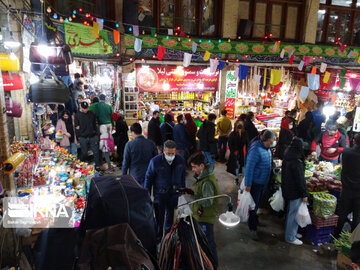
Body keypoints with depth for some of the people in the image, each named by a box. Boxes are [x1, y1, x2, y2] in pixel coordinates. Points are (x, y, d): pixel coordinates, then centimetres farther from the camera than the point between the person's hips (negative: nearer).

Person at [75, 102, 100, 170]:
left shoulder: (92, 114, 6)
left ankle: (97, 166, 12)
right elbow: (76, 127, 1)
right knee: (84, 153, 7)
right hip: (83, 138, -1)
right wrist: (79, 136, -2)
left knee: (96, 152, 2)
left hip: (92, 137, 2)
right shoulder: (77, 115, 0)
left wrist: (95, 132, 9)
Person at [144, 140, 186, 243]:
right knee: (159, 218, 5)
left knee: (171, 216, 19)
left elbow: (182, 177, 7)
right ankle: (158, 240, 26)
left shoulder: (181, 160, -7)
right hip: (160, 194, -3)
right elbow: (148, 177, -5)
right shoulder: (155, 161, -16)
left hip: (174, 193, 3)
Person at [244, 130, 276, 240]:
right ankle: (252, 229, 18)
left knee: (257, 203, 24)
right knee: (253, 205, 5)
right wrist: (248, 184, -23)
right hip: (255, 183, -8)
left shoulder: (267, 148, 2)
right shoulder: (256, 150, -27)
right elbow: (249, 168, -26)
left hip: (264, 181, 9)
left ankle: (254, 220, 44)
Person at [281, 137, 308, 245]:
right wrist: (304, 194, -12)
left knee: (290, 212, 21)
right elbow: (300, 179, -21)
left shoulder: (286, 158, 5)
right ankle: (290, 237, 15)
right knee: (293, 213, 3)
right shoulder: (296, 161, -24)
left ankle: (291, 232, 36)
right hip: (295, 192, -9)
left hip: (287, 190, 9)